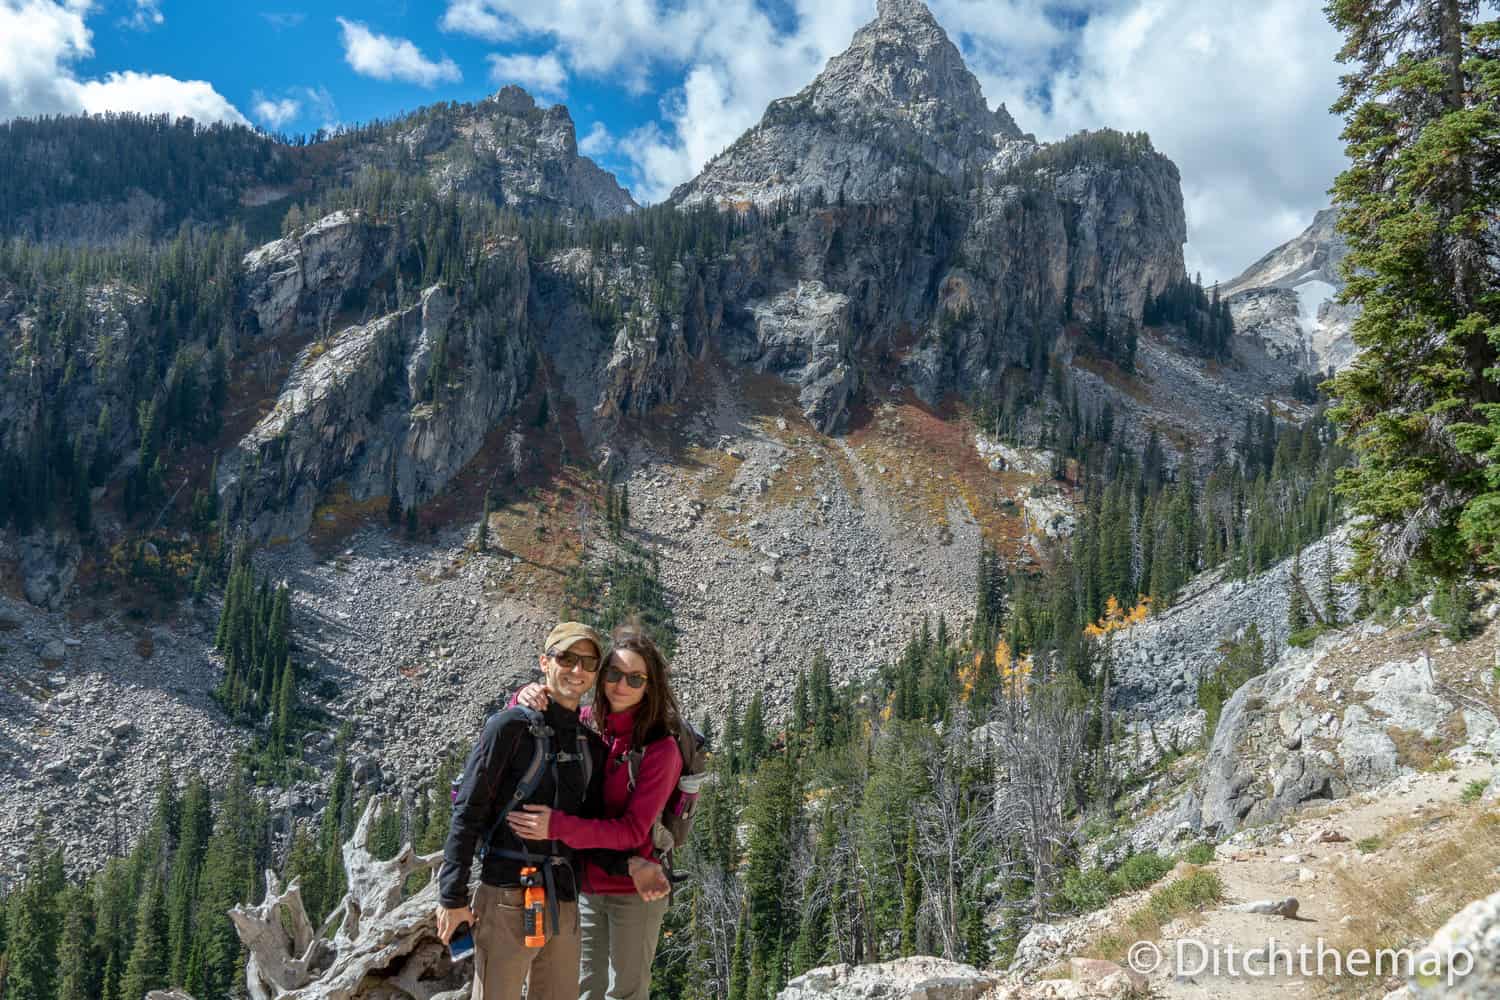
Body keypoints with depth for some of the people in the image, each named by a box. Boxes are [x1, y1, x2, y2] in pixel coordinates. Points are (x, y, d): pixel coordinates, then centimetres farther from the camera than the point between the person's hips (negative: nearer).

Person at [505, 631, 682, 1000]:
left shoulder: (660, 748, -17)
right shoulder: (586, 722, -3)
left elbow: (633, 830, -20)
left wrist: (557, 826, -30)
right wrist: (524, 700, -18)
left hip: (633, 891, -4)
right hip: (584, 884, 4)